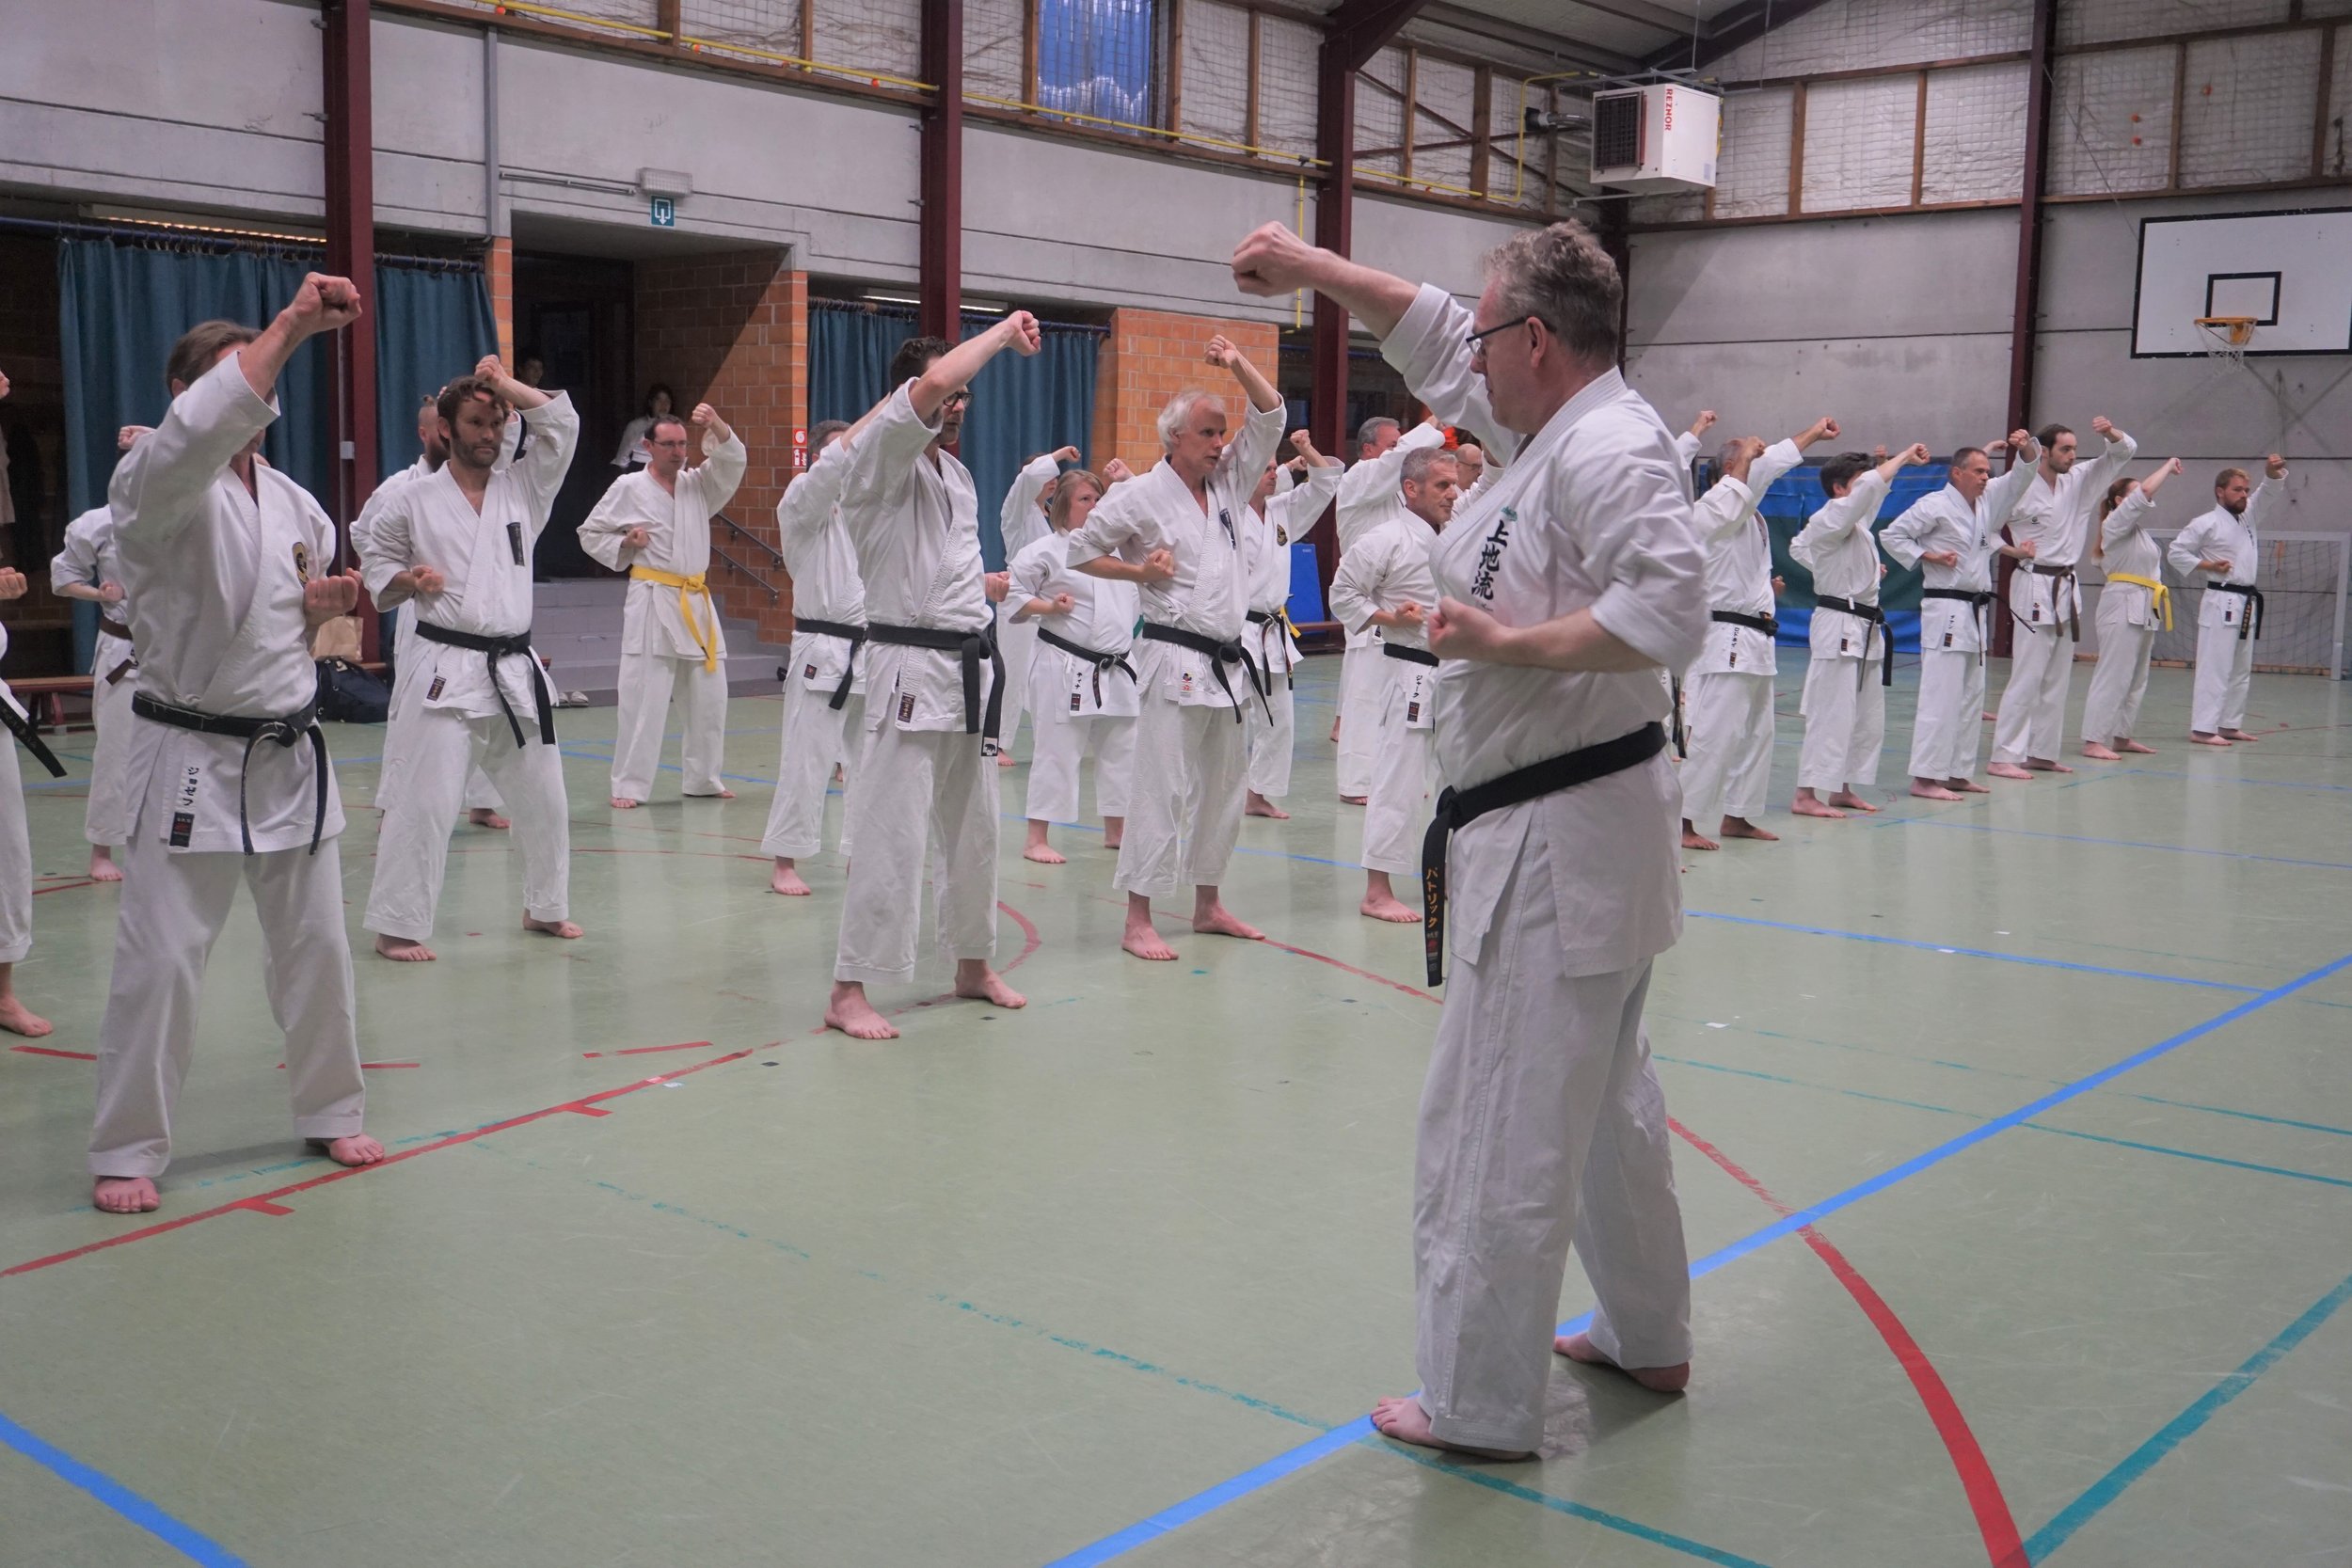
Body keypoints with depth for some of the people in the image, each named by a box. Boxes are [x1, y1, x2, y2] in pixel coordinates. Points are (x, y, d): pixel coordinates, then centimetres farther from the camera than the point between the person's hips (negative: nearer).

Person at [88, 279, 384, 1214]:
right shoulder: (153, 488, -12)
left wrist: (323, 606, -2)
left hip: (290, 757, 6)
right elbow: (203, 429, -35)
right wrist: (292, 324, -34)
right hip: (191, 760, -6)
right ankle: (126, 1150, 13)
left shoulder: (292, 501, 9)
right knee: (160, 961, -2)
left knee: (316, 948, 13)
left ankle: (329, 1113, 29)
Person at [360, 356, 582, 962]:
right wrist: (408, 581, -12)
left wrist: (504, 383, -1)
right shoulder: (414, 499, 1)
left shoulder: (523, 487, 9)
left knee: (542, 796, 12)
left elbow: (562, 423, 1)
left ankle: (544, 907, 30)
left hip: (515, 671, 4)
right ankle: (396, 927, 0)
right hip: (445, 672, -4)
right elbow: (375, 564, 8)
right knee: (423, 800, -9)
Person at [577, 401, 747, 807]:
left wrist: (716, 425, -21)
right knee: (643, 697, -8)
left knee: (710, 695, 8)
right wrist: (624, 544, -10)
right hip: (652, 603, -5)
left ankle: (703, 778, 21)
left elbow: (733, 461, -4)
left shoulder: (698, 485, 11)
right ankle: (629, 786, -3)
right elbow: (590, 534, 8)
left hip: (696, 602, 5)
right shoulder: (628, 488, 1)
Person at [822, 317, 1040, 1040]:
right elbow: (932, 382, -27)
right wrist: (1005, 330, -14)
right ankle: (848, 993, -3)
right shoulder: (880, 455, -10)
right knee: (894, 832, -10)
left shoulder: (956, 472, 18)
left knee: (974, 826, 16)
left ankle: (973, 965, 31)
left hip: (971, 667, 9)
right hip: (912, 670, -9)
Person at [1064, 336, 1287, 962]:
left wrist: (1237, 364, -1)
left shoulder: (1230, 481, 11)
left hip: (1230, 663, 7)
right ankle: (1137, 921, -3)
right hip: (1176, 663, -7)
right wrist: (1139, 571, -9)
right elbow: (1082, 551, -1)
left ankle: (1208, 905, 24)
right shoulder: (1142, 496, -6)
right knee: (1162, 788, -8)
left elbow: (1270, 415, 9)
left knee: (1224, 786, 12)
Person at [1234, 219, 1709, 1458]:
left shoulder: (1609, 450, -19)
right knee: (1602, 1096, 22)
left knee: (1498, 1125, -2)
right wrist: (1308, 266, 21)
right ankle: (1648, 1338, 39)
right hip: (1563, 827, 11)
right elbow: (1429, 335, 23)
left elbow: (1668, 613, -31)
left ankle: (1479, 1406, 10)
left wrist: (1508, 642, -22)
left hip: (1561, 836, -11)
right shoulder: (1555, 426, 12)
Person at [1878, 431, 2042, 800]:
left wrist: (2026, 448, -4)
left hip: (1976, 613, 9)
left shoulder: (1988, 499, 12)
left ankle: (1957, 773, 18)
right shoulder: (1935, 506, -10)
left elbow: (2021, 475, 15)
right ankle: (1925, 778, -12)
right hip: (1945, 610, -9)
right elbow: (1891, 536, -10)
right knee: (1941, 696, -12)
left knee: (1971, 697, 11)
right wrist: (1928, 556, -15)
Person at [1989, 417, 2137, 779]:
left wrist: (2110, 433, -9)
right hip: (2035, 588, -8)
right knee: (2027, 678, -11)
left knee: (2057, 679, 10)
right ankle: (2003, 757, -10)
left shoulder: (2079, 481, 8)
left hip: (2067, 588, 8)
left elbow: (2125, 451, 10)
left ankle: (2041, 753, 17)